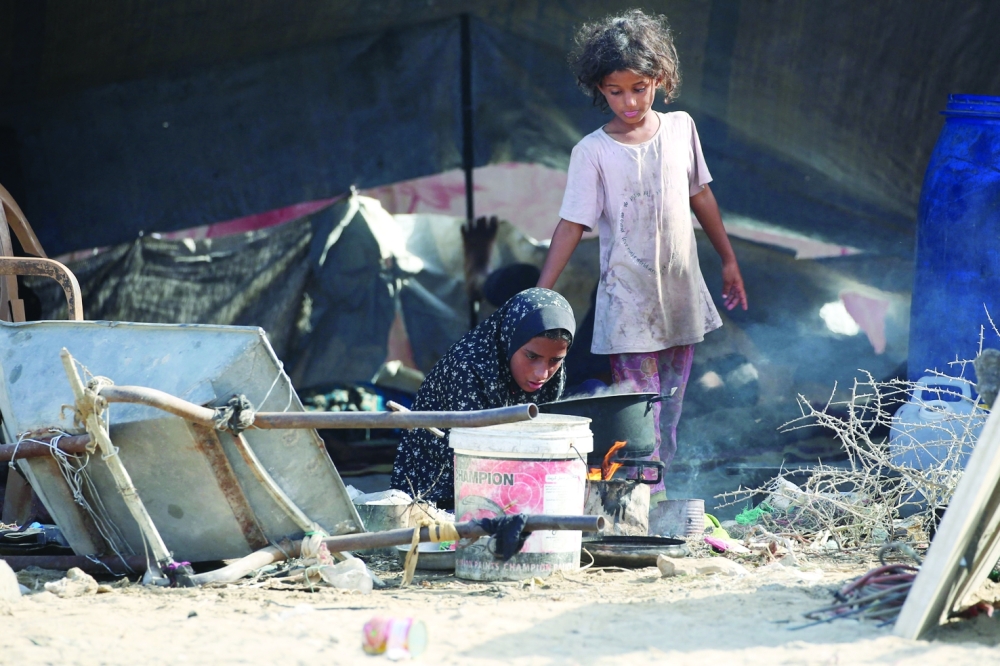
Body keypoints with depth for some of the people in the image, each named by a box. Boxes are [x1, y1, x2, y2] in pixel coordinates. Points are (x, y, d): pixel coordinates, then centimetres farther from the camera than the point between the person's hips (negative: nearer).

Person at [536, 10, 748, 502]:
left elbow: (700, 195, 16)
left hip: (682, 303, 4)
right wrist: (538, 297, -14)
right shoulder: (593, 151, -7)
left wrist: (729, 260, 23)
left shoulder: (680, 128, 4)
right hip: (629, 309, -4)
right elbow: (571, 225, -8)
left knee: (667, 424, 9)